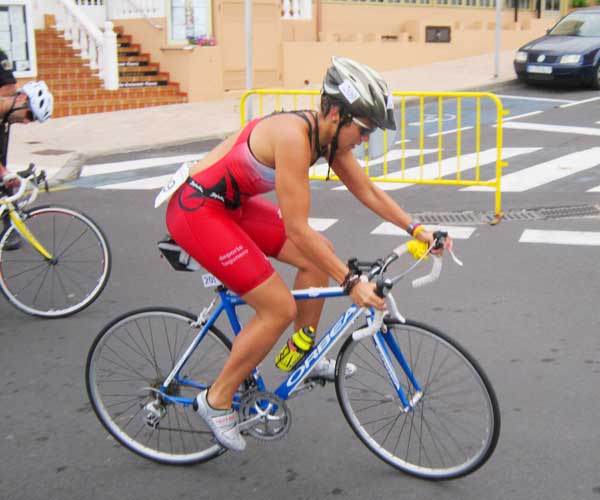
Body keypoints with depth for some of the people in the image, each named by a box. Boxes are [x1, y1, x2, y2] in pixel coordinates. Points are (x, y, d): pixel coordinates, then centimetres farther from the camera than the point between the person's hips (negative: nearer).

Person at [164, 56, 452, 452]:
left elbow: (367, 191, 10)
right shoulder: (294, 136, -29)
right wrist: (351, 282, -27)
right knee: (279, 308, -10)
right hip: (197, 210, -9)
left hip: (233, 203, 9)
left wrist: (417, 229, 4)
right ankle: (217, 400, 6)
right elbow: (298, 229, -29)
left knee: (320, 258, 9)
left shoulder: (329, 134, -1)